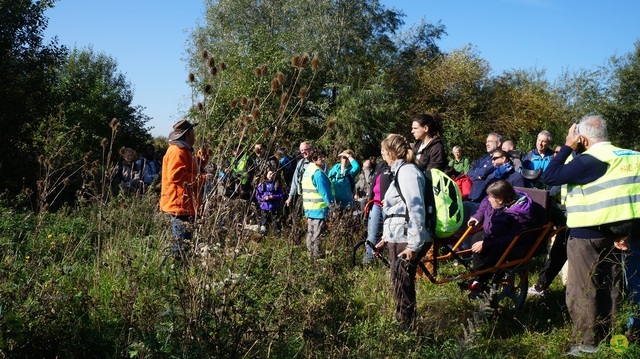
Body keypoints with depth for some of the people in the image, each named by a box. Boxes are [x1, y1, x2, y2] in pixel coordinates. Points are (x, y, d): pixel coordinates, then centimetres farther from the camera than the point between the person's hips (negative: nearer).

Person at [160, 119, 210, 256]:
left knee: (185, 242, 15)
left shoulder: (185, 150, 19)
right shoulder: (177, 151, -14)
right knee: (181, 245, -10)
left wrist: (202, 155, 14)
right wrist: (201, 179, -19)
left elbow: (194, 168, 31)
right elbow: (176, 175, -25)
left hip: (186, 205, 11)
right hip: (180, 205, -11)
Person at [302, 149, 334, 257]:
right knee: (318, 235, -5)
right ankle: (318, 255, -2)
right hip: (319, 209, -10)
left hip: (309, 208, 10)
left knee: (310, 232, 15)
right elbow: (325, 192, -20)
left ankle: (310, 253, 23)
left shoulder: (307, 171, 14)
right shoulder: (318, 173, -18)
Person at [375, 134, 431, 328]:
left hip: (407, 241, -10)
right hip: (398, 238, 10)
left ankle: (406, 326, 4)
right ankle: (404, 324, 24)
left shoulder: (407, 172, -14)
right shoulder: (400, 171, 19)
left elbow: (416, 210, -20)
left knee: (403, 286, -4)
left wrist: (413, 245, -22)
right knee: (401, 283, 15)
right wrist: (387, 236, 25)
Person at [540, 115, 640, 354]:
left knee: (582, 291, 3)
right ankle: (607, 339, 24)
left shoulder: (590, 159, -17)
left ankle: (586, 343, 9)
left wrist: (567, 147, -12)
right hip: (613, 231, 8)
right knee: (609, 287, 14)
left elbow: (549, 177, -17)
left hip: (585, 235, -8)